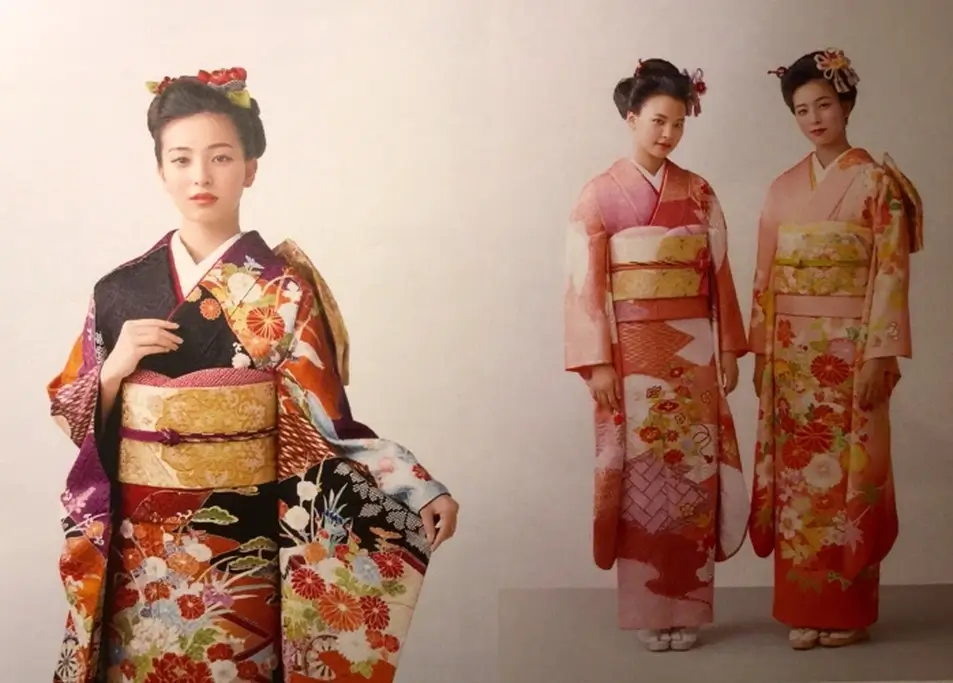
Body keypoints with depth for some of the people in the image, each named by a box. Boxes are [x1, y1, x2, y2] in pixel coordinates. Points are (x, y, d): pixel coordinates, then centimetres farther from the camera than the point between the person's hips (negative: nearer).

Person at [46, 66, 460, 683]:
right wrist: (114, 367, -11)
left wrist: (420, 493, -19)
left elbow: (322, 425, -8)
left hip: (245, 550, -2)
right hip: (139, 554, 3)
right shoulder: (121, 290, 2)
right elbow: (77, 420, 8)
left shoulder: (285, 287, -6)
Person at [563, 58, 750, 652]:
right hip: (633, 353, -3)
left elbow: (720, 277, 9)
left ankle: (686, 605, 14)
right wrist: (597, 362, -11)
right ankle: (649, 608, 12)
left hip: (693, 352, 3)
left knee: (693, 477, 4)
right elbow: (587, 284, -6)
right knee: (642, 479, 2)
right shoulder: (601, 193, -2)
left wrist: (729, 350, 4)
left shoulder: (699, 193, 8)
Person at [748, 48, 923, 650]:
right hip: (792, 353, 4)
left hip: (850, 350, -4)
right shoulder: (784, 189, 10)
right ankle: (804, 609, 15)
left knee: (848, 475, 1)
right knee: (797, 476, 6)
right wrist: (761, 352, 6)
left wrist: (878, 355, -15)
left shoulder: (877, 182, -3)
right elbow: (766, 277, 11)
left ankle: (847, 610, 12)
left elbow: (890, 275, -8)